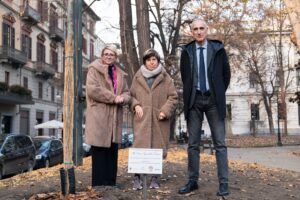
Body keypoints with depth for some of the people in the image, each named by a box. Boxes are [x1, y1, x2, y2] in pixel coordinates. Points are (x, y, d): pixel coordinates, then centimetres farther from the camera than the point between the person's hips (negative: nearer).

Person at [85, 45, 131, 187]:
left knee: (113, 149, 7)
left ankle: (111, 181, 14)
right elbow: (92, 89, -13)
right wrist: (113, 97, -14)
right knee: (100, 149, -5)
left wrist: (122, 98, -8)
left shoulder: (120, 74, 21)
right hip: (98, 115, -6)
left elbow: (127, 93, 17)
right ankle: (99, 182, 1)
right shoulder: (94, 69, 2)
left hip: (115, 117, 6)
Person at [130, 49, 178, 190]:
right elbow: (132, 95, 16)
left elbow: (173, 97, 5)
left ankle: (154, 178, 16)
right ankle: (137, 177, 4)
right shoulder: (138, 77, 10)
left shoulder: (165, 78, 6)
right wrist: (136, 105, -3)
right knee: (139, 147, -6)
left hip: (159, 120, 0)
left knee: (158, 148, 4)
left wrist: (165, 111, -8)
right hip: (142, 119, 0)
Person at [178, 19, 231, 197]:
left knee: (220, 143, -3)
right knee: (193, 143, 4)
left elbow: (226, 73, 9)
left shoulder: (218, 49, 3)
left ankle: (224, 183, 0)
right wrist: (191, 94, 10)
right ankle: (193, 181, 11)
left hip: (213, 99, -1)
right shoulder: (187, 51, 6)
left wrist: (219, 94, 7)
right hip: (194, 100, 2)